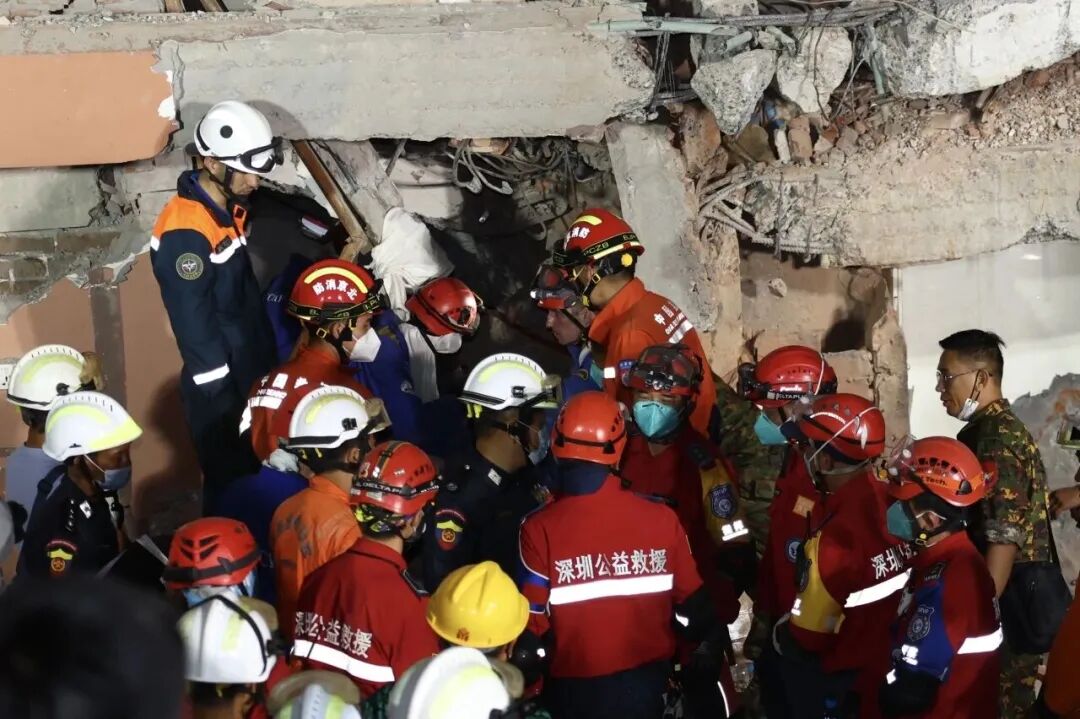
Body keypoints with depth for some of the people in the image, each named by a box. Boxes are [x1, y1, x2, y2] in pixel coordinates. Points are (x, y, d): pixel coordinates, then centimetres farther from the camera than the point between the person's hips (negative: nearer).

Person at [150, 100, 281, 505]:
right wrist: (222, 399, -18)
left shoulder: (232, 208, 4)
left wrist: (268, 363, 16)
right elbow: (195, 327, -22)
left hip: (251, 374, 9)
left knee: (255, 474, 20)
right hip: (219, 387, -9)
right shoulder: (184, 233, -26)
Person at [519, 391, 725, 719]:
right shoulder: (661, 519, -11)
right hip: (645, 683, 2)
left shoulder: (540, 529, -18)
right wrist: (708, 647, 16)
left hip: (574, 689, -2)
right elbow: (693, 603, -2)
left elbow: (533, 624, -13)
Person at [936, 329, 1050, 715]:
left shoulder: (998, 439, -19)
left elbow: (1005, 537, -24)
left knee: (996, 705, -1)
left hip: (1005, 610, -9)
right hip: (998, 600, 9)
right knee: (1000, 702, 15)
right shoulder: (986, 429, 12)